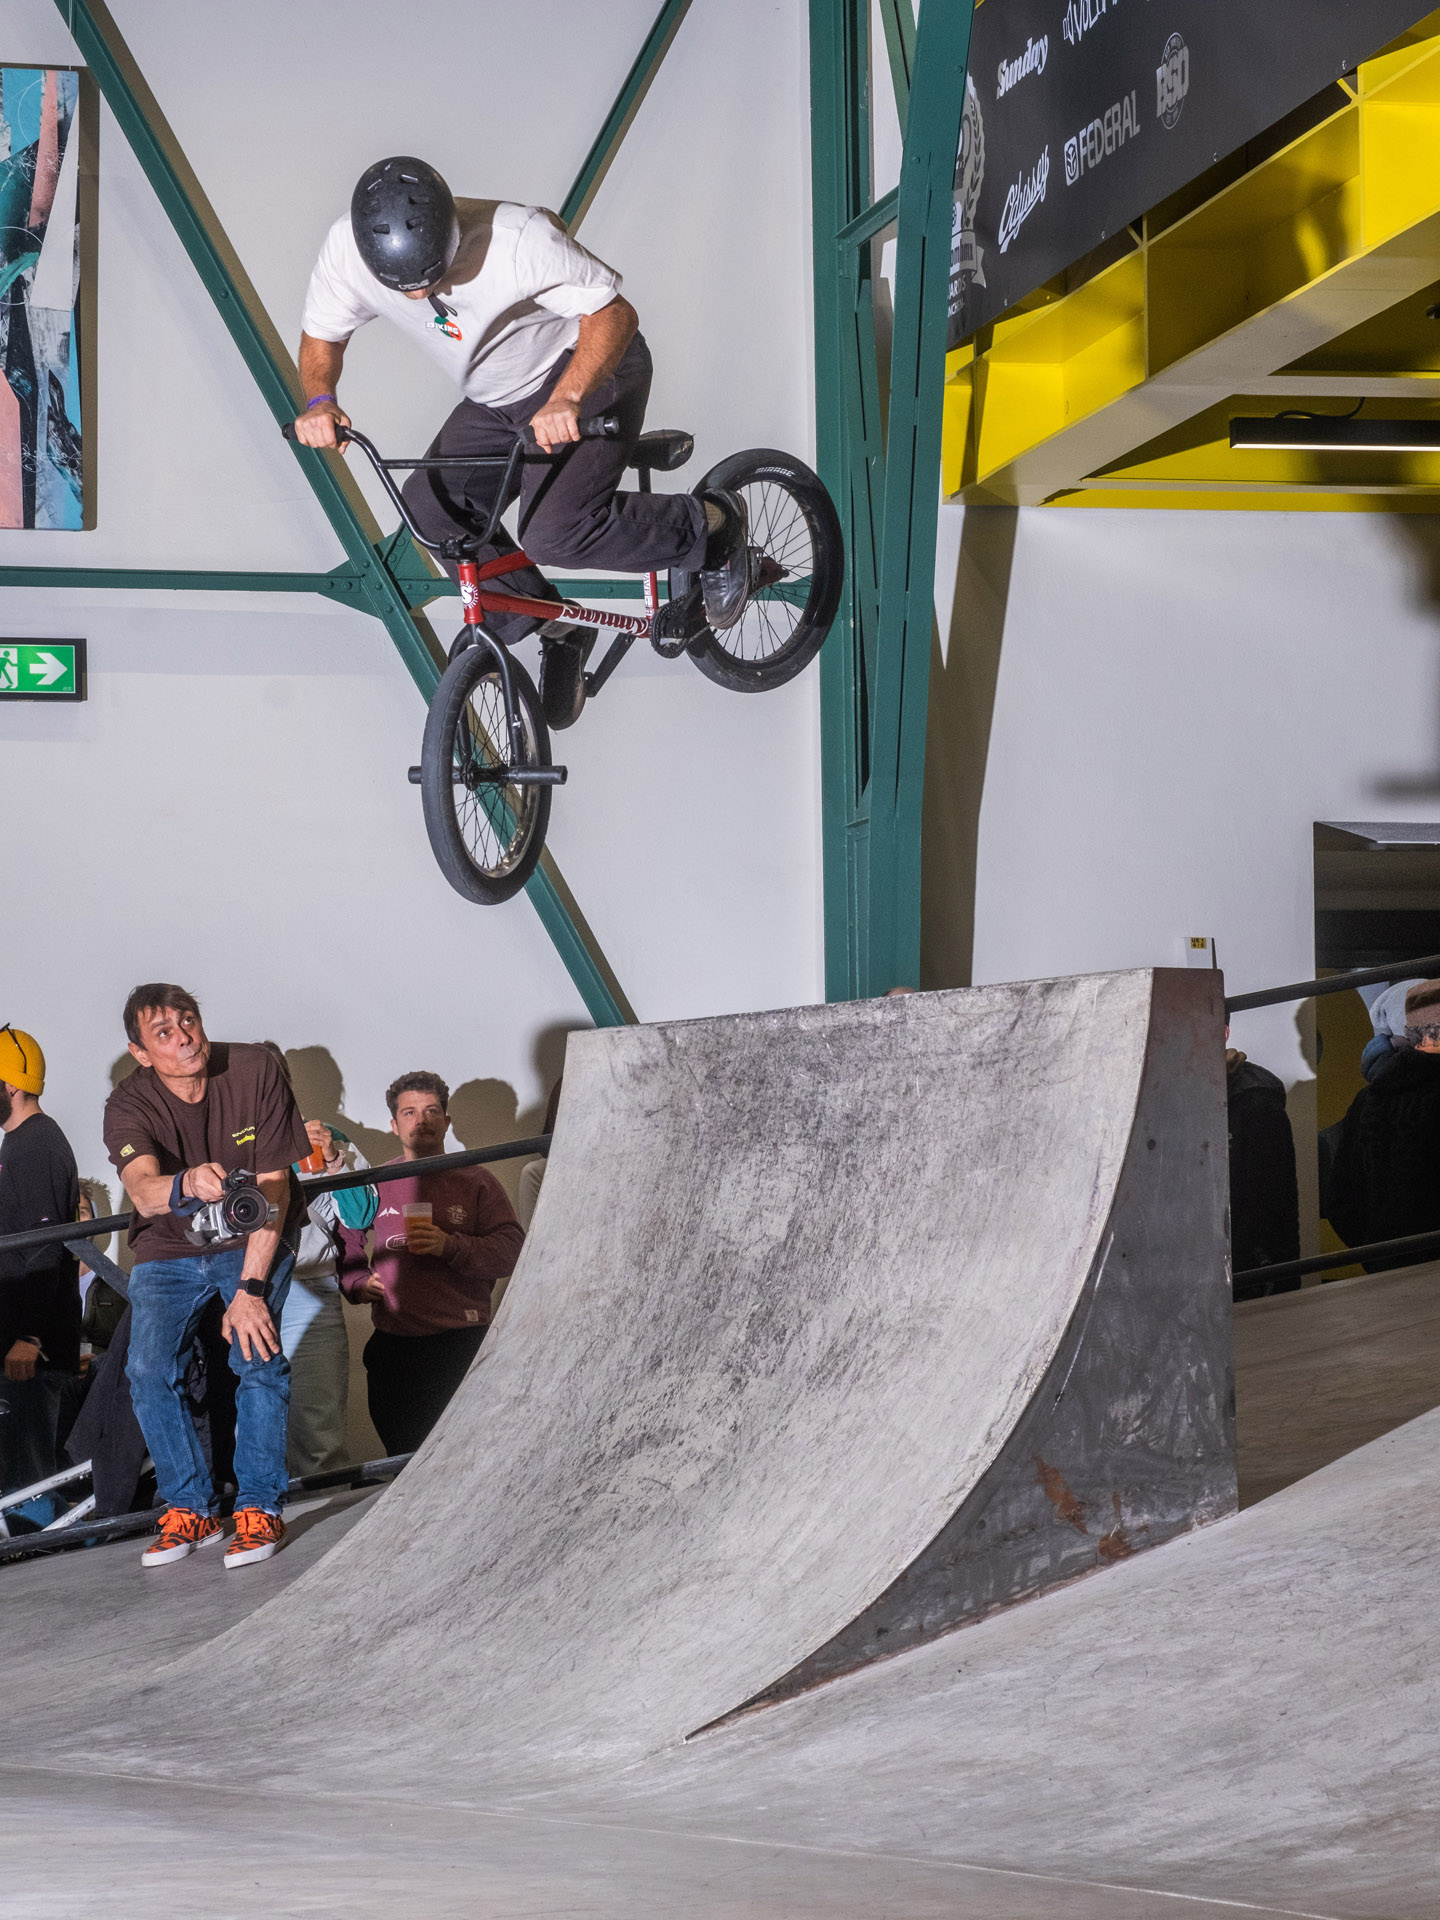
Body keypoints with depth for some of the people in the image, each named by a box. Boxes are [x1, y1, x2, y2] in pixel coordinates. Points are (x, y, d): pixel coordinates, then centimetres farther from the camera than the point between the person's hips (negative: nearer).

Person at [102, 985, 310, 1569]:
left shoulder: (255, 1072, -19)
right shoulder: (128, 1106, -19)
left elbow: (272, 1187, -19)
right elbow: (142, 1190, -38)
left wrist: (250, 1289, -26)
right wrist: (185, 1187, -63)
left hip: (255, 1239, -1)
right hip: (168, 1247, 1)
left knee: (256, 1354, -23)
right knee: (149, 1370, -18)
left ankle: (259, 1509, -10)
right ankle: (189, 1509, -1)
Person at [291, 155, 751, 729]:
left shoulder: (518, 239, -35)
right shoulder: (346, 250, -22)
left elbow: (614, 314, -27)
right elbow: (321, 337, -4)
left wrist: (566, 399, -44)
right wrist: (320, 399, -27)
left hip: (588, 375, -6)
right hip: (496, 400, 6)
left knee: (552, 532, -25)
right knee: (430, 506, -9)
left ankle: (710, 530, 2)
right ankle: (556, 631, 11)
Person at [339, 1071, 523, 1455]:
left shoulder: (475, 1181, 6)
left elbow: (512, 1249, -4)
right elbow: (346, 1240, 30)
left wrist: (450, 1246, -17)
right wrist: (358, 1282, 11)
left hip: (461, 1344, -3)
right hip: (392, 1347, 3)